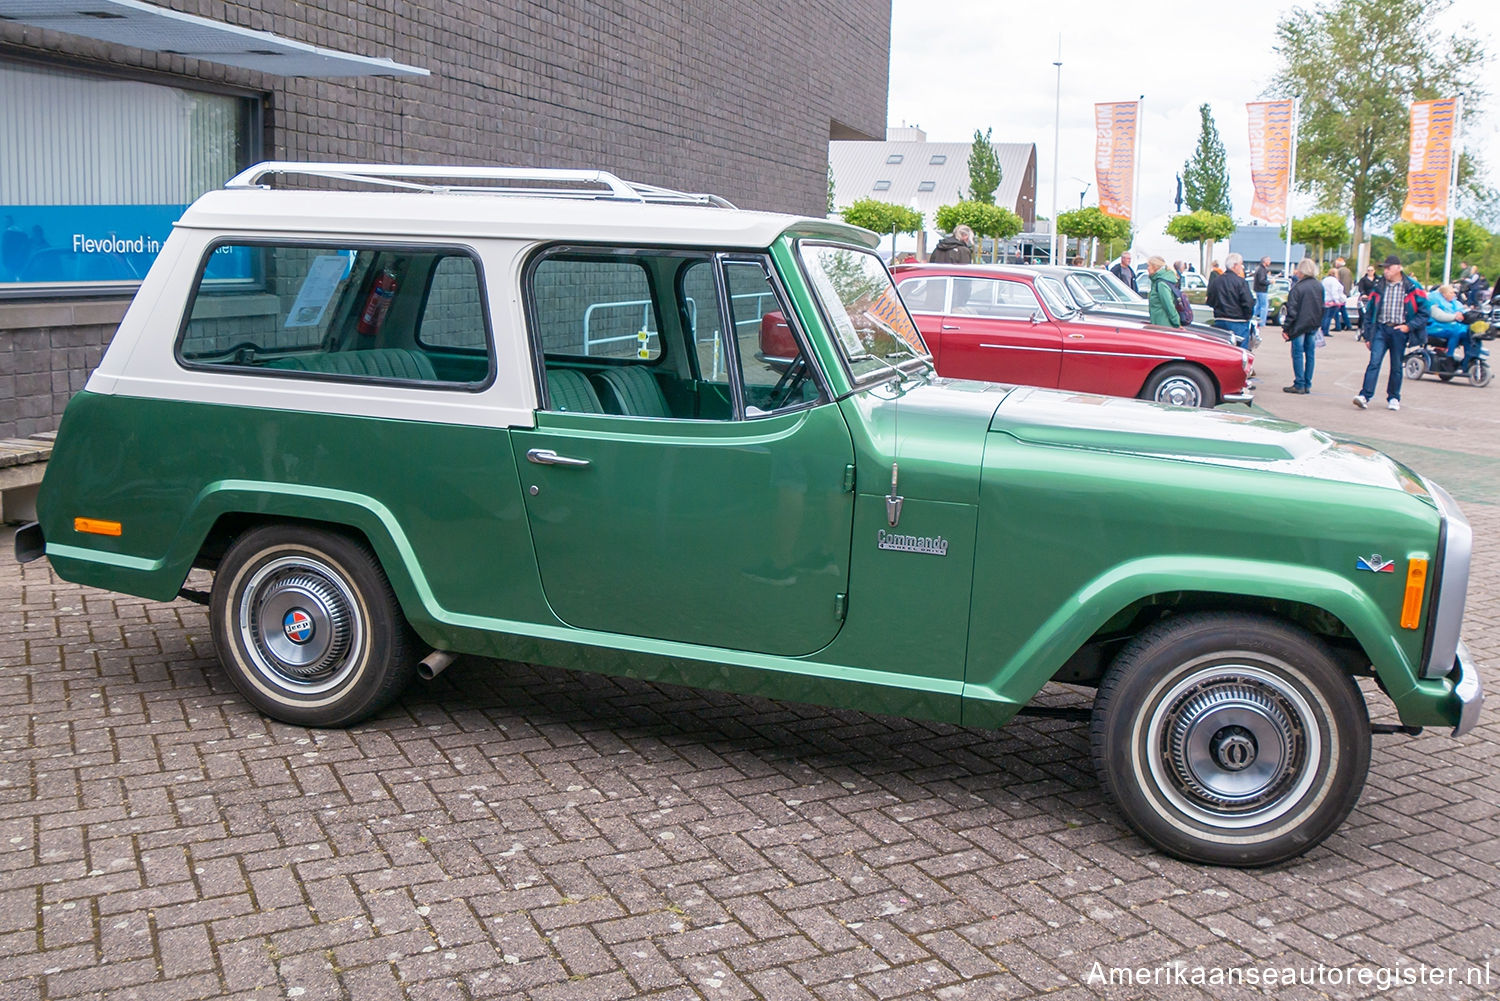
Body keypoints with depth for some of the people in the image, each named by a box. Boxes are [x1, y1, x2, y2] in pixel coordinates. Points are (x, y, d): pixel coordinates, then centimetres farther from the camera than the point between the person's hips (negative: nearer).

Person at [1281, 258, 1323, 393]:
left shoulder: (1297, 288, -15)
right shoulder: (1319, 287, 5)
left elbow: (1292, 311, -15)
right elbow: (1323, 308, 13)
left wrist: (1285, 328, -9)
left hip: (1300, 325, -6)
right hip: (1314, 325, 6)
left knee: (1298, 354, 0)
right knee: (1310, 354, 10)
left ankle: (1299, 385, 0)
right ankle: (1307, 385, 14)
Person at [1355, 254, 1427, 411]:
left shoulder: (1412, 288, 1)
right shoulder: (1378, 288, 9)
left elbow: (1423, 312, 3)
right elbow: (1369, 312, 13)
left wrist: (1409, 326, -11)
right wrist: (1368, 335, 9)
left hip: (1399, 331, -1)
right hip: (1381, 329, 1)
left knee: (1396, 367, 6)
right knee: (1374, 362, -13)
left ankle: (1393, 398, 18)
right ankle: (1365, 395, -20)